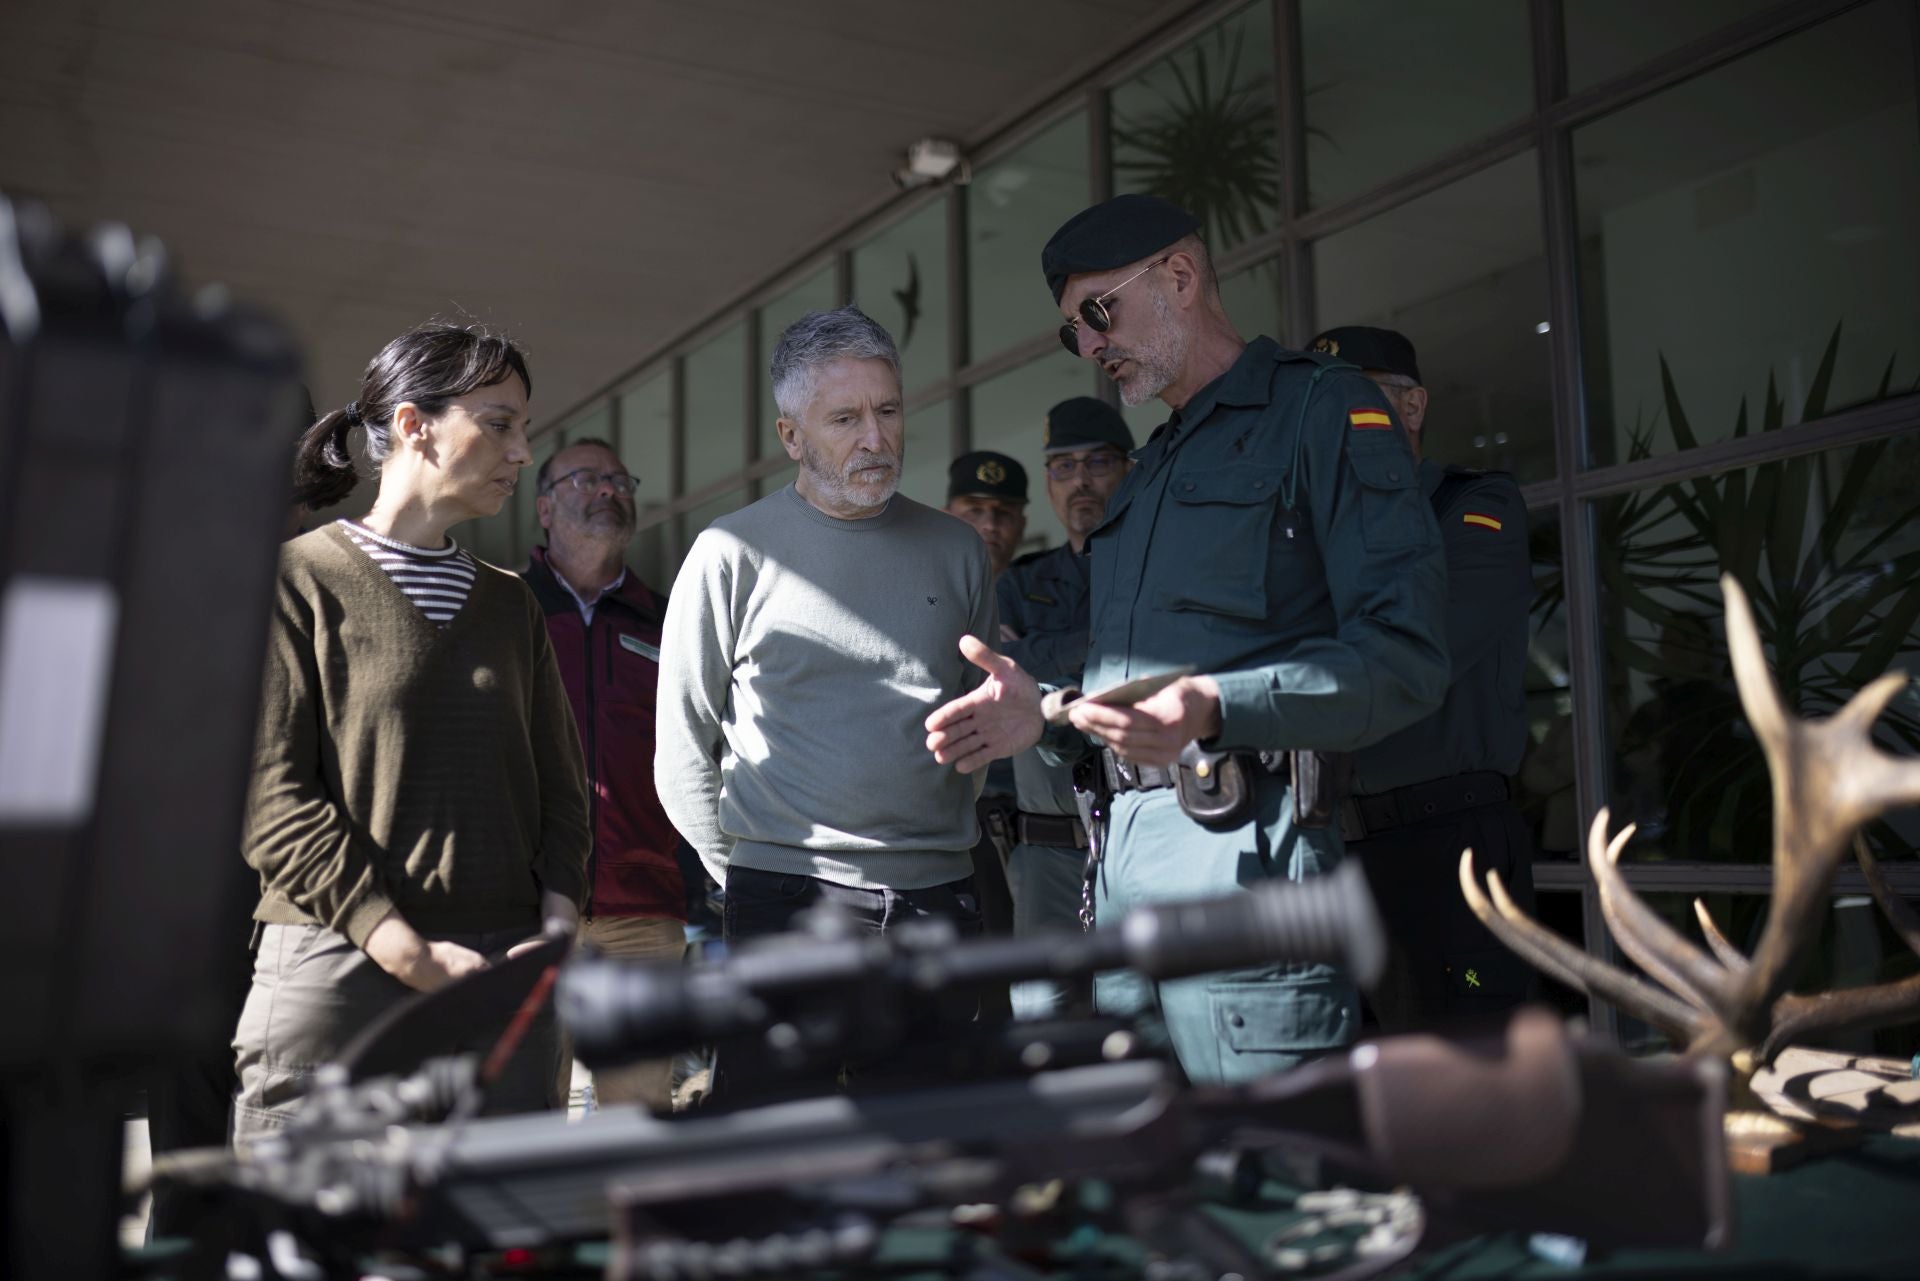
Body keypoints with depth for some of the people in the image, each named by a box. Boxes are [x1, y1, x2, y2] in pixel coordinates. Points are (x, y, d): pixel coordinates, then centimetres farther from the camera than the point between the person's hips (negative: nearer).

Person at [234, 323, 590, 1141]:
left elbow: (560, 785, 15)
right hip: (334, 971, -4)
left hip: (502, 979, 5)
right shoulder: (297, 577, 1)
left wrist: (555, 933, -2)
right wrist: (411, 953, -15)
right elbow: (270, 797, -8)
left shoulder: (510, 604, 17)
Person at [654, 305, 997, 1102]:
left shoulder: (955, 550, 9)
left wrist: (939, 838, 13)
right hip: (786, 904, -3)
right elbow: (683, 749, 4)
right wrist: (745, 872, 4)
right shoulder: (733, 553, -1)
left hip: (938, 899, 4)